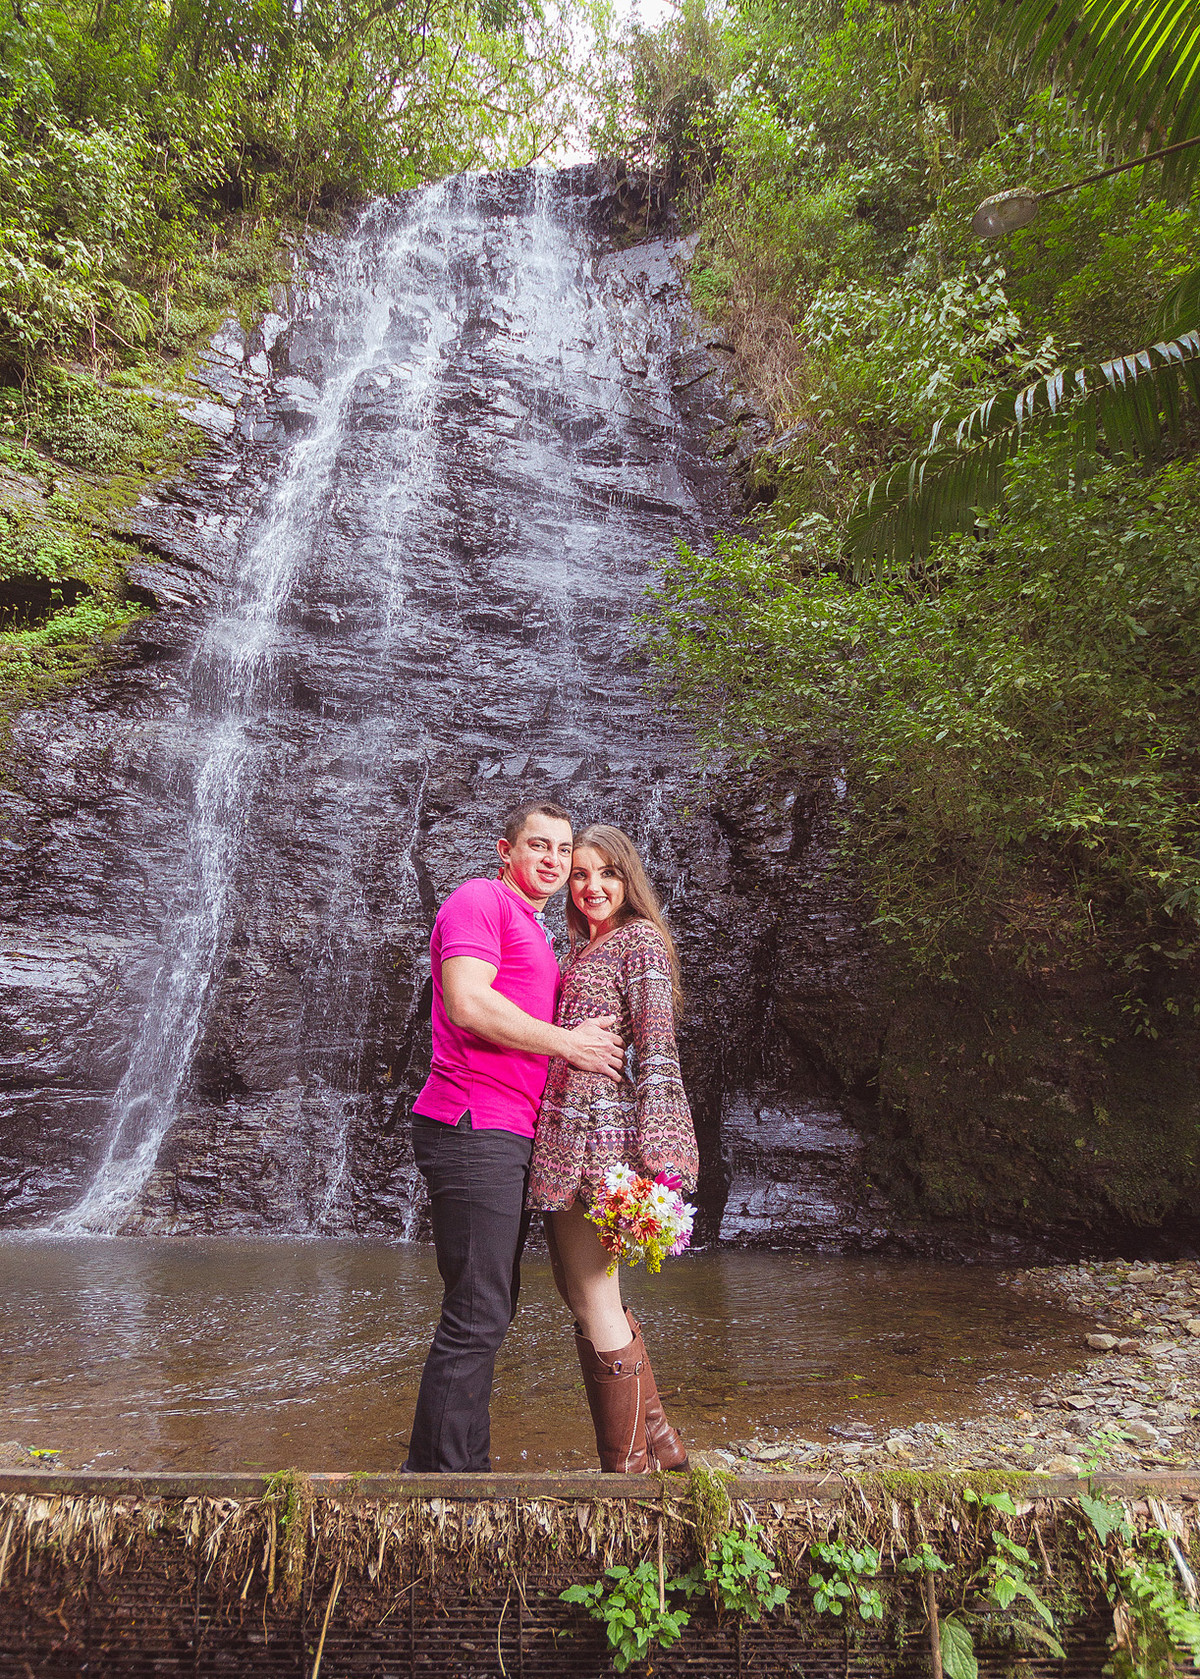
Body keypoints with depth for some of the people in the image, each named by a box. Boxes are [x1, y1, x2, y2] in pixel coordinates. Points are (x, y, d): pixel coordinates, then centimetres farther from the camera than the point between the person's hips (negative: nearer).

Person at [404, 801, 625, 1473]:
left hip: (506, 1136, 10)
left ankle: (471, 1463, 25)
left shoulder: (536, 933, 25)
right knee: (476, 1316, -8)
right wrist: (570, 1043, -13)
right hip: (473, 1126, -10)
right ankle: (439, 1469, 2)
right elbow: (467, 1002, -20)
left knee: (492, 1310, 15)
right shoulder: (480, 899, -6)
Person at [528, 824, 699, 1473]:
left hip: (595, 1129, -10)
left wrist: (653, 1154, -22)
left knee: (594, 1306, -1)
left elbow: (657, 1050, -15)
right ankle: (659, 1442, 31)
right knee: (581, 1292, 18)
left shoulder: (640, 939, -6)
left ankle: (629, 1466, 16)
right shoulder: (581, 950, 20)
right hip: (562, 1133, 10)